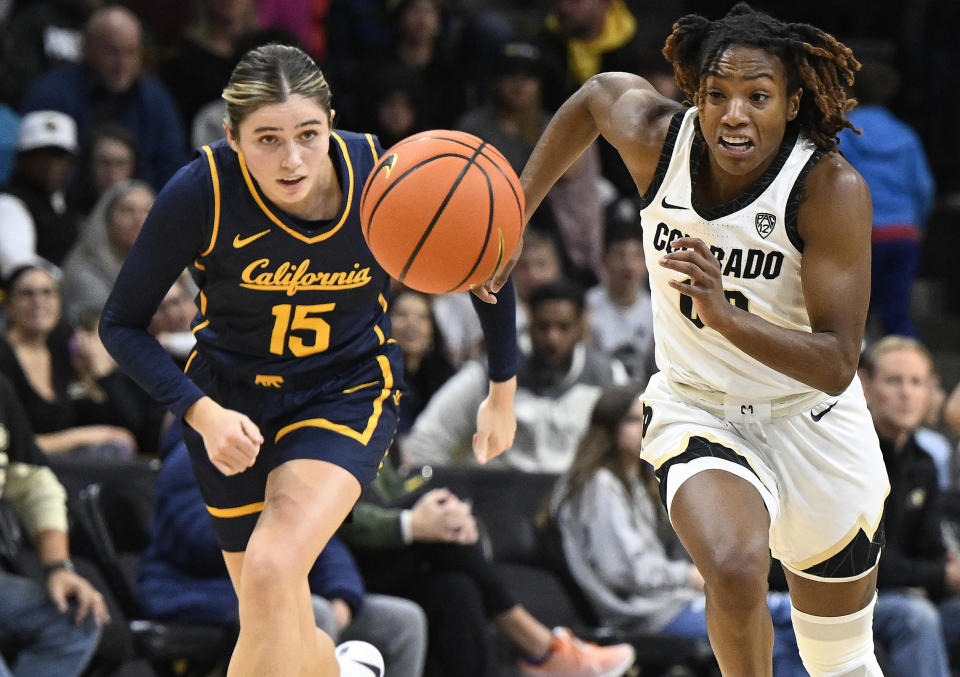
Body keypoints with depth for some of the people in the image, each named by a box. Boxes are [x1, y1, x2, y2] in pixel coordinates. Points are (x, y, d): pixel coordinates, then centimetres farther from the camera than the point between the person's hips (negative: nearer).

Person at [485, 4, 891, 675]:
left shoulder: (833, 189, -25)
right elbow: (598, 93, 8)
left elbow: (837, 364, -28)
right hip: (697, 412, 0)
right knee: (735, 570, -32)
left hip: (813, 423, 0)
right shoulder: (658, 139, -18)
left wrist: (725, 316, -43)